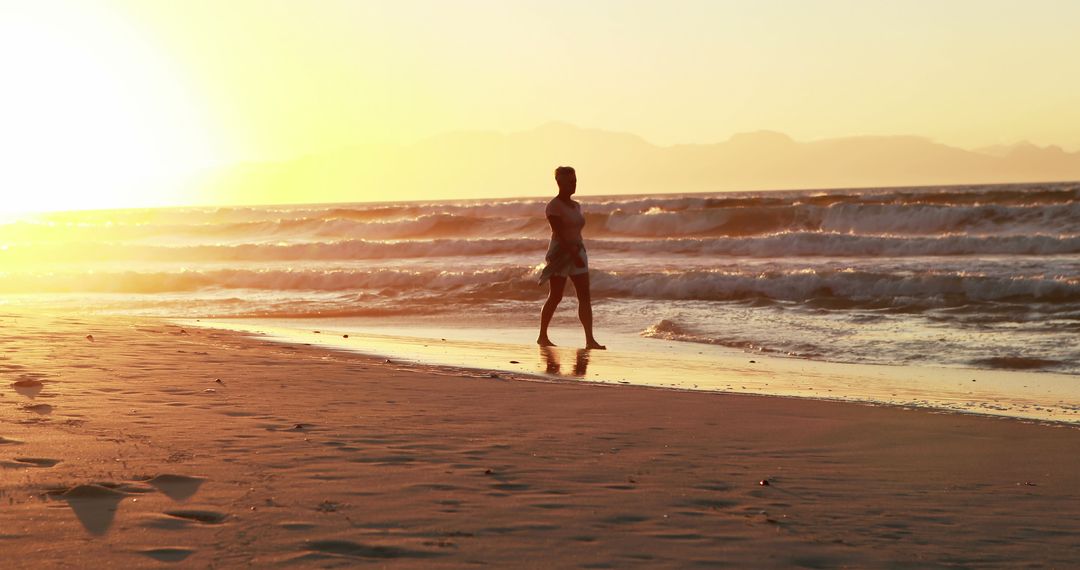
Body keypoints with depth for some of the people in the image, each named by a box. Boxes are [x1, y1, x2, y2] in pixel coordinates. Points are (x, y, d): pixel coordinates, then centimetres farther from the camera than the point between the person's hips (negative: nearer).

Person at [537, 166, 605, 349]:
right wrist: (573, 254, -24)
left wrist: (578, 252, 16)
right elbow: (559, 233, -18)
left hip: (577, 252, 7)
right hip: (561, 253, -7)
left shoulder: (576, 206, 15)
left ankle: (590, 340, -8)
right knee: (555, 297, -1)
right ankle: (542, 336, 12)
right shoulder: (554, 206, -10)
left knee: (585, 296, -3)